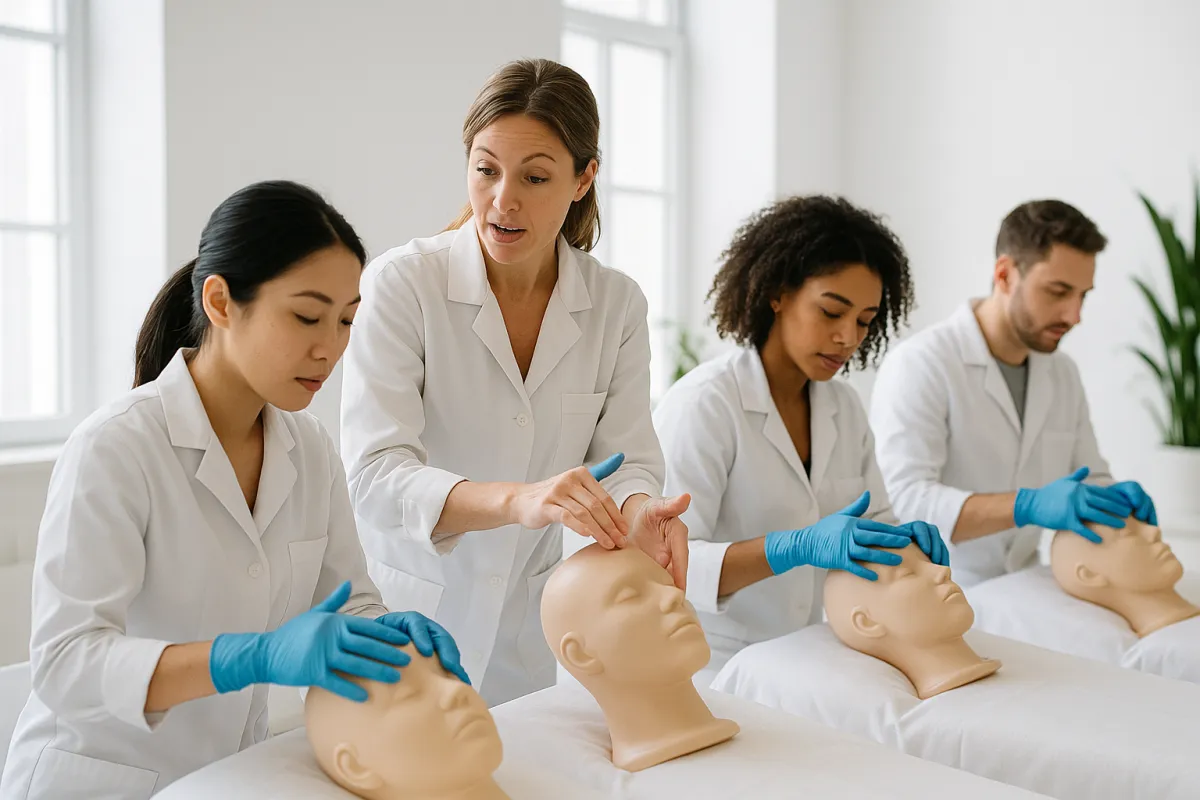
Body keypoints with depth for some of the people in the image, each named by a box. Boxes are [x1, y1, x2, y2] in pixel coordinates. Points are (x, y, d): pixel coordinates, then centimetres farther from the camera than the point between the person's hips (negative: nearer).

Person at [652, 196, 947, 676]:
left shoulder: (844, 407, 9)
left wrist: (904, 539, -7)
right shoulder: (702, 403, -13)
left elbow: (872, 518, 16)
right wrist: (797, 547, -32)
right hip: (715, 668, -6)